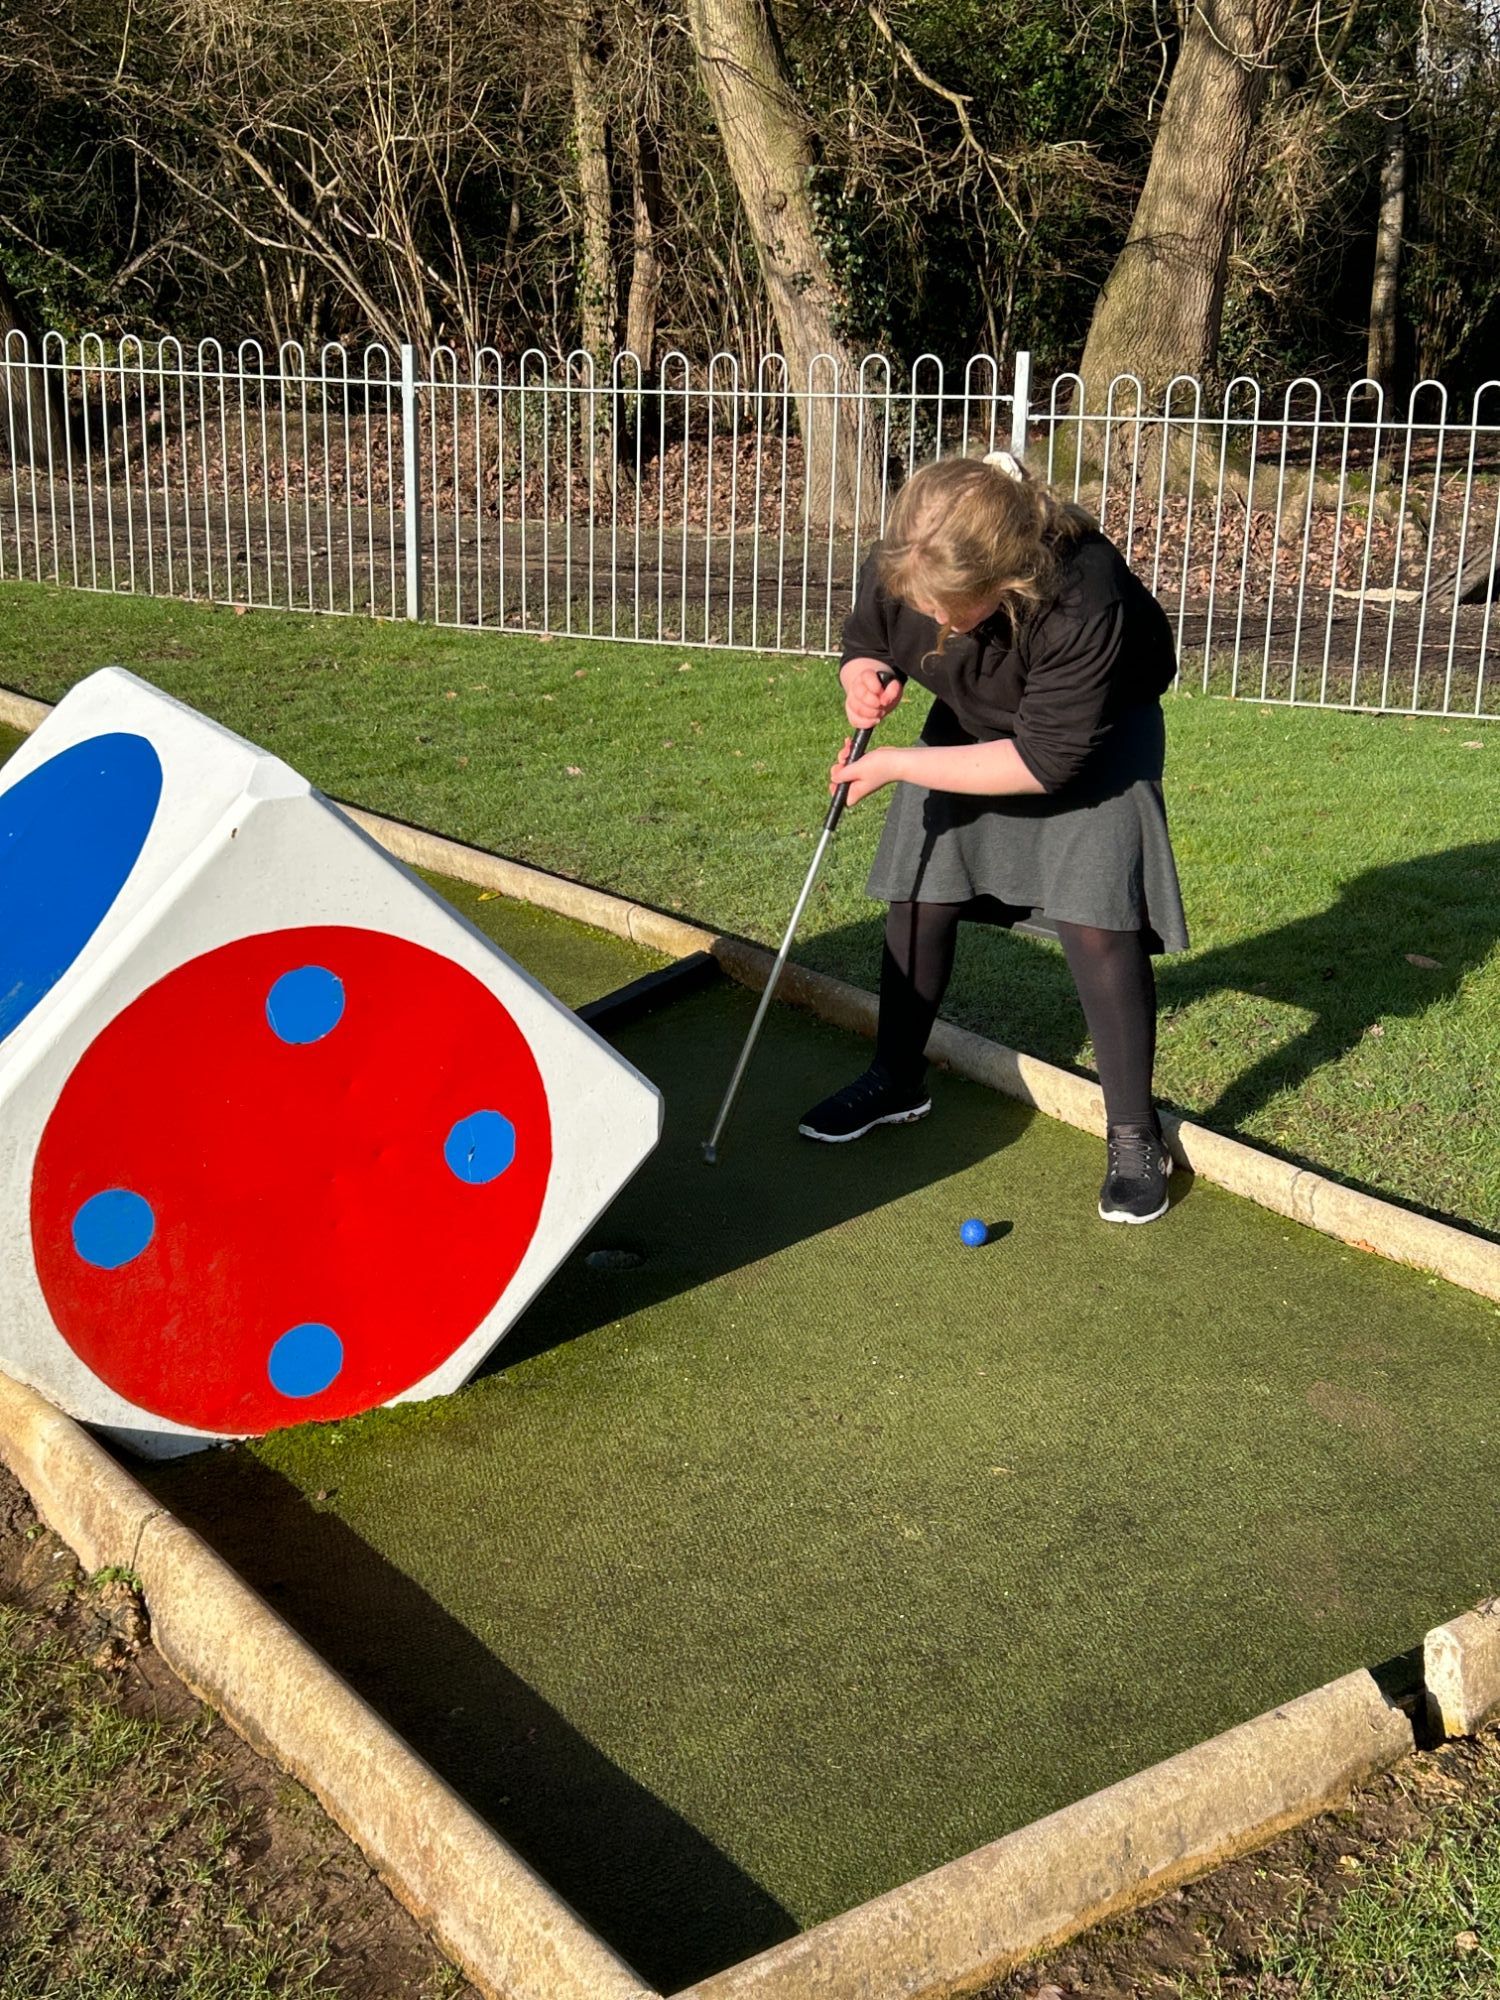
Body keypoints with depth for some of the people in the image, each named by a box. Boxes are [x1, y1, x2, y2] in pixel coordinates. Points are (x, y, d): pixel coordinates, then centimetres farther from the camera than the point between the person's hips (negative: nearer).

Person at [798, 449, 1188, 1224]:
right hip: (970, 724, 5)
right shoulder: (893, 573, -26)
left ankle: (1134, 1136, -1)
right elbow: (866, 645, -3)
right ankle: (896, 1081, 26)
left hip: (1095, 734, -5)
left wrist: (899, 765, -33)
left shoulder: (1085, 604, -41)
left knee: (1095, 920, -16)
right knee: (918, 897, 3)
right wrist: (863, 676, -29)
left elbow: (1044, 762, -34)